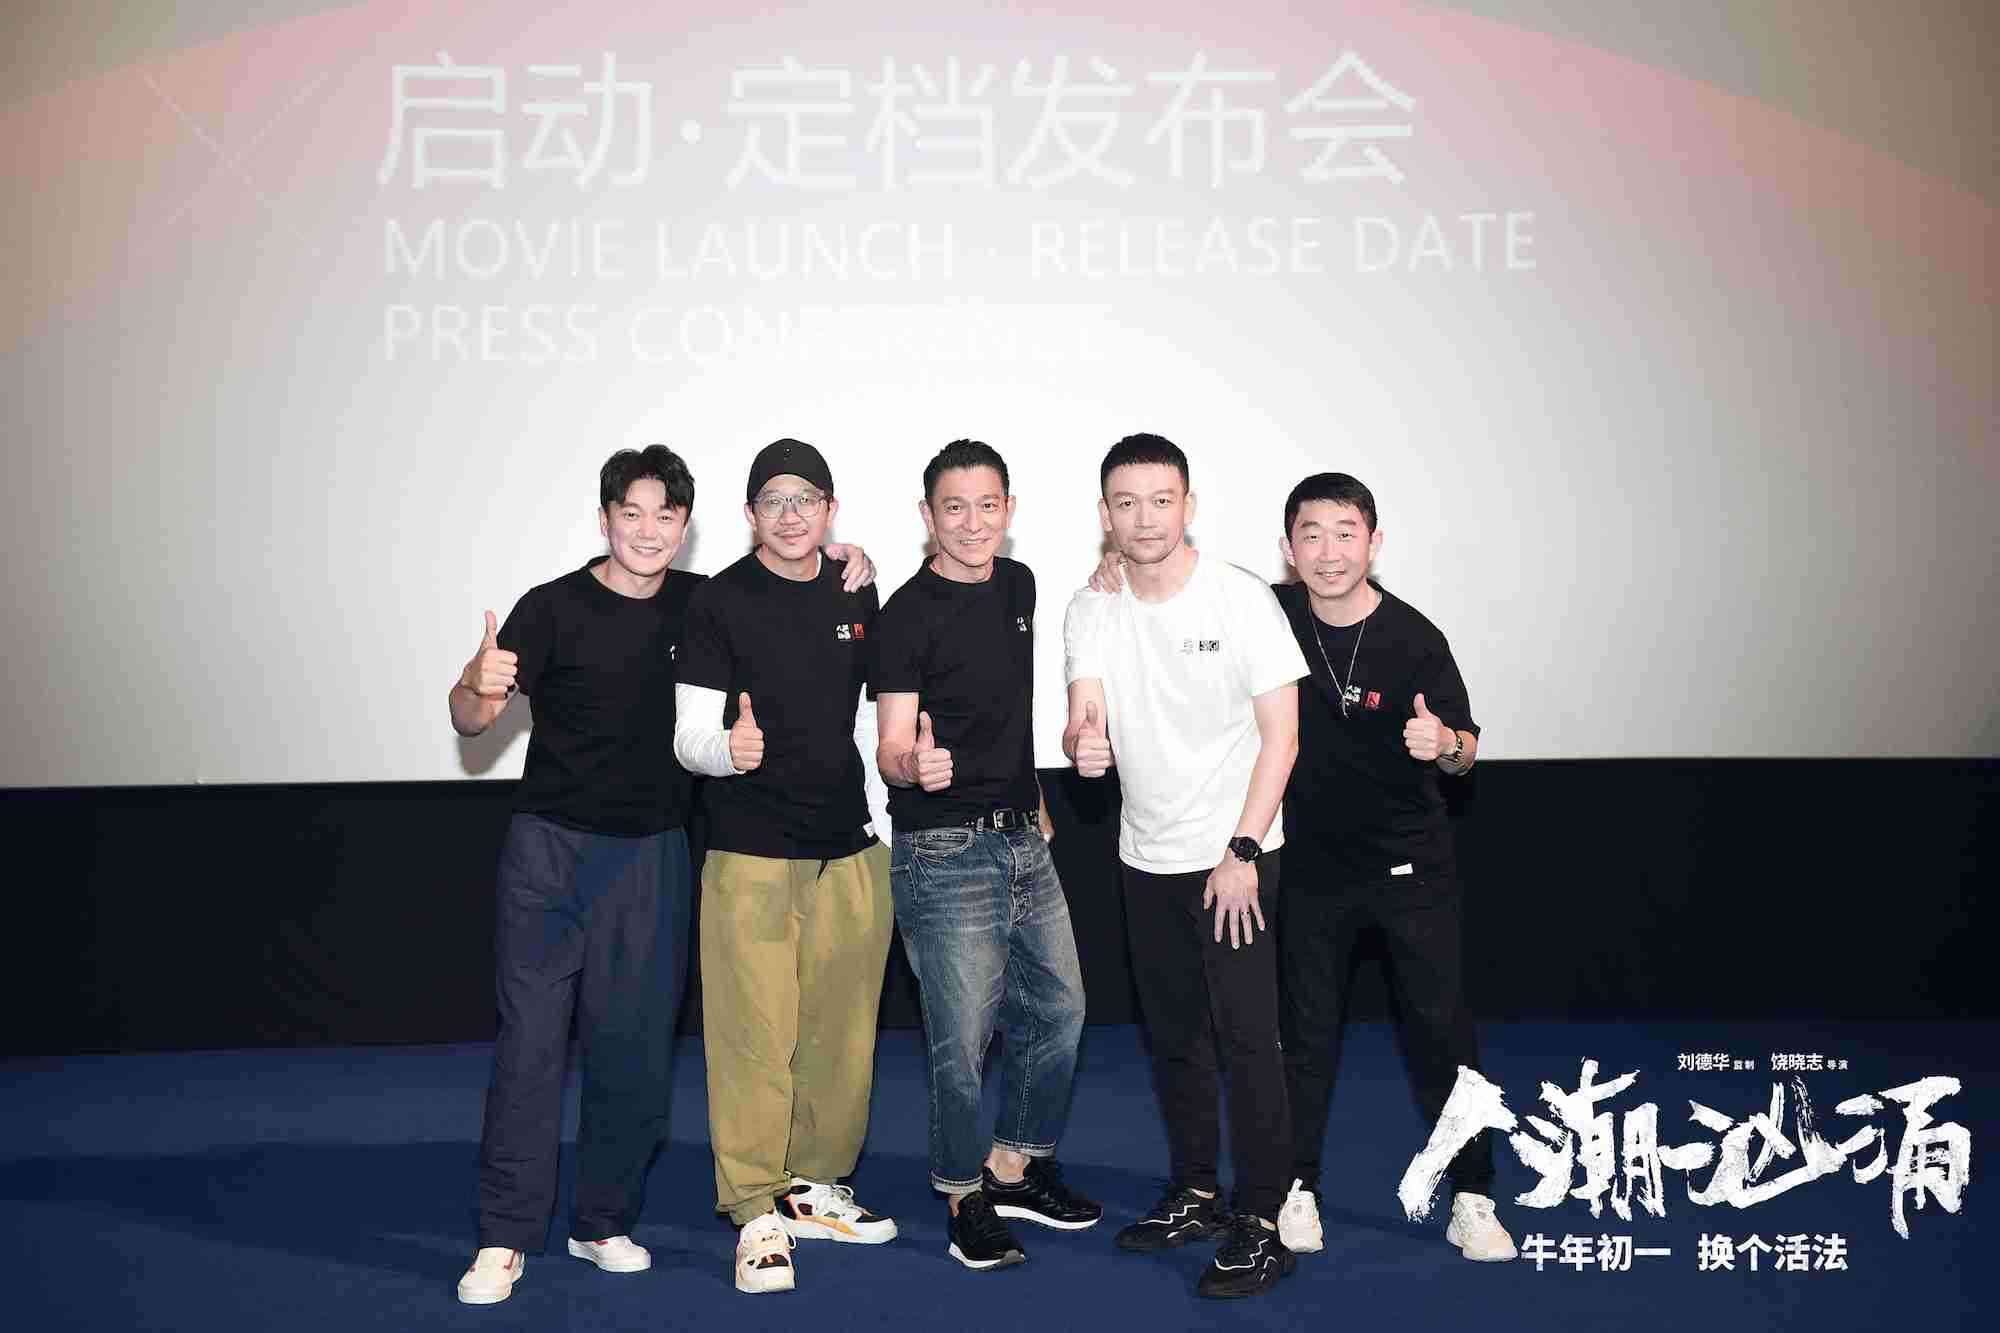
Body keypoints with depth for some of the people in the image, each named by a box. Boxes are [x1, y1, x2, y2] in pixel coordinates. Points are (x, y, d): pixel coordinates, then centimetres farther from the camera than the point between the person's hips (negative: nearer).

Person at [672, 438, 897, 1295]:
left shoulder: (858, 596, 9)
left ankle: (814, 1187, 26)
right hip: (752, 855, -4)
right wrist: (726, 749, -30)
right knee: (754, 1038, -3)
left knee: (841, 1034, 9)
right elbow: (689, 737, -8)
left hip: (851, 850, 4)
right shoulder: (719, 603, -5)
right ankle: (758, 1213, 10)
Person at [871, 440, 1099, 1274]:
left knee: (1057, 1008, 15)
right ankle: (965, 1199, 19)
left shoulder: (1017, 585, 9)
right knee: (963, 1037, -2)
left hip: (1022, 838, 8)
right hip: (946, 852, -7)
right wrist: (915, 767, -39)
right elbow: (890, 751, -17)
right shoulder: (910, 614, -13)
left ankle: (1016, 1169, 33)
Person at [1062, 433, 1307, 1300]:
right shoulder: (1092, 611, 1)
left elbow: (1280, 736, -11)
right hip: (1146, 859, 5)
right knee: (1174, 1036, 15)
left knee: (1246, 1041, -4)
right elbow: (1085, 721, -8)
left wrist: (1242, 852, -15)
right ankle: (1196, 1195, 31)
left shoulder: (1241, 600, -12)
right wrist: (1083, 743, -33)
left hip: (1232, 856, -5)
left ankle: (1260, 1224, 8)